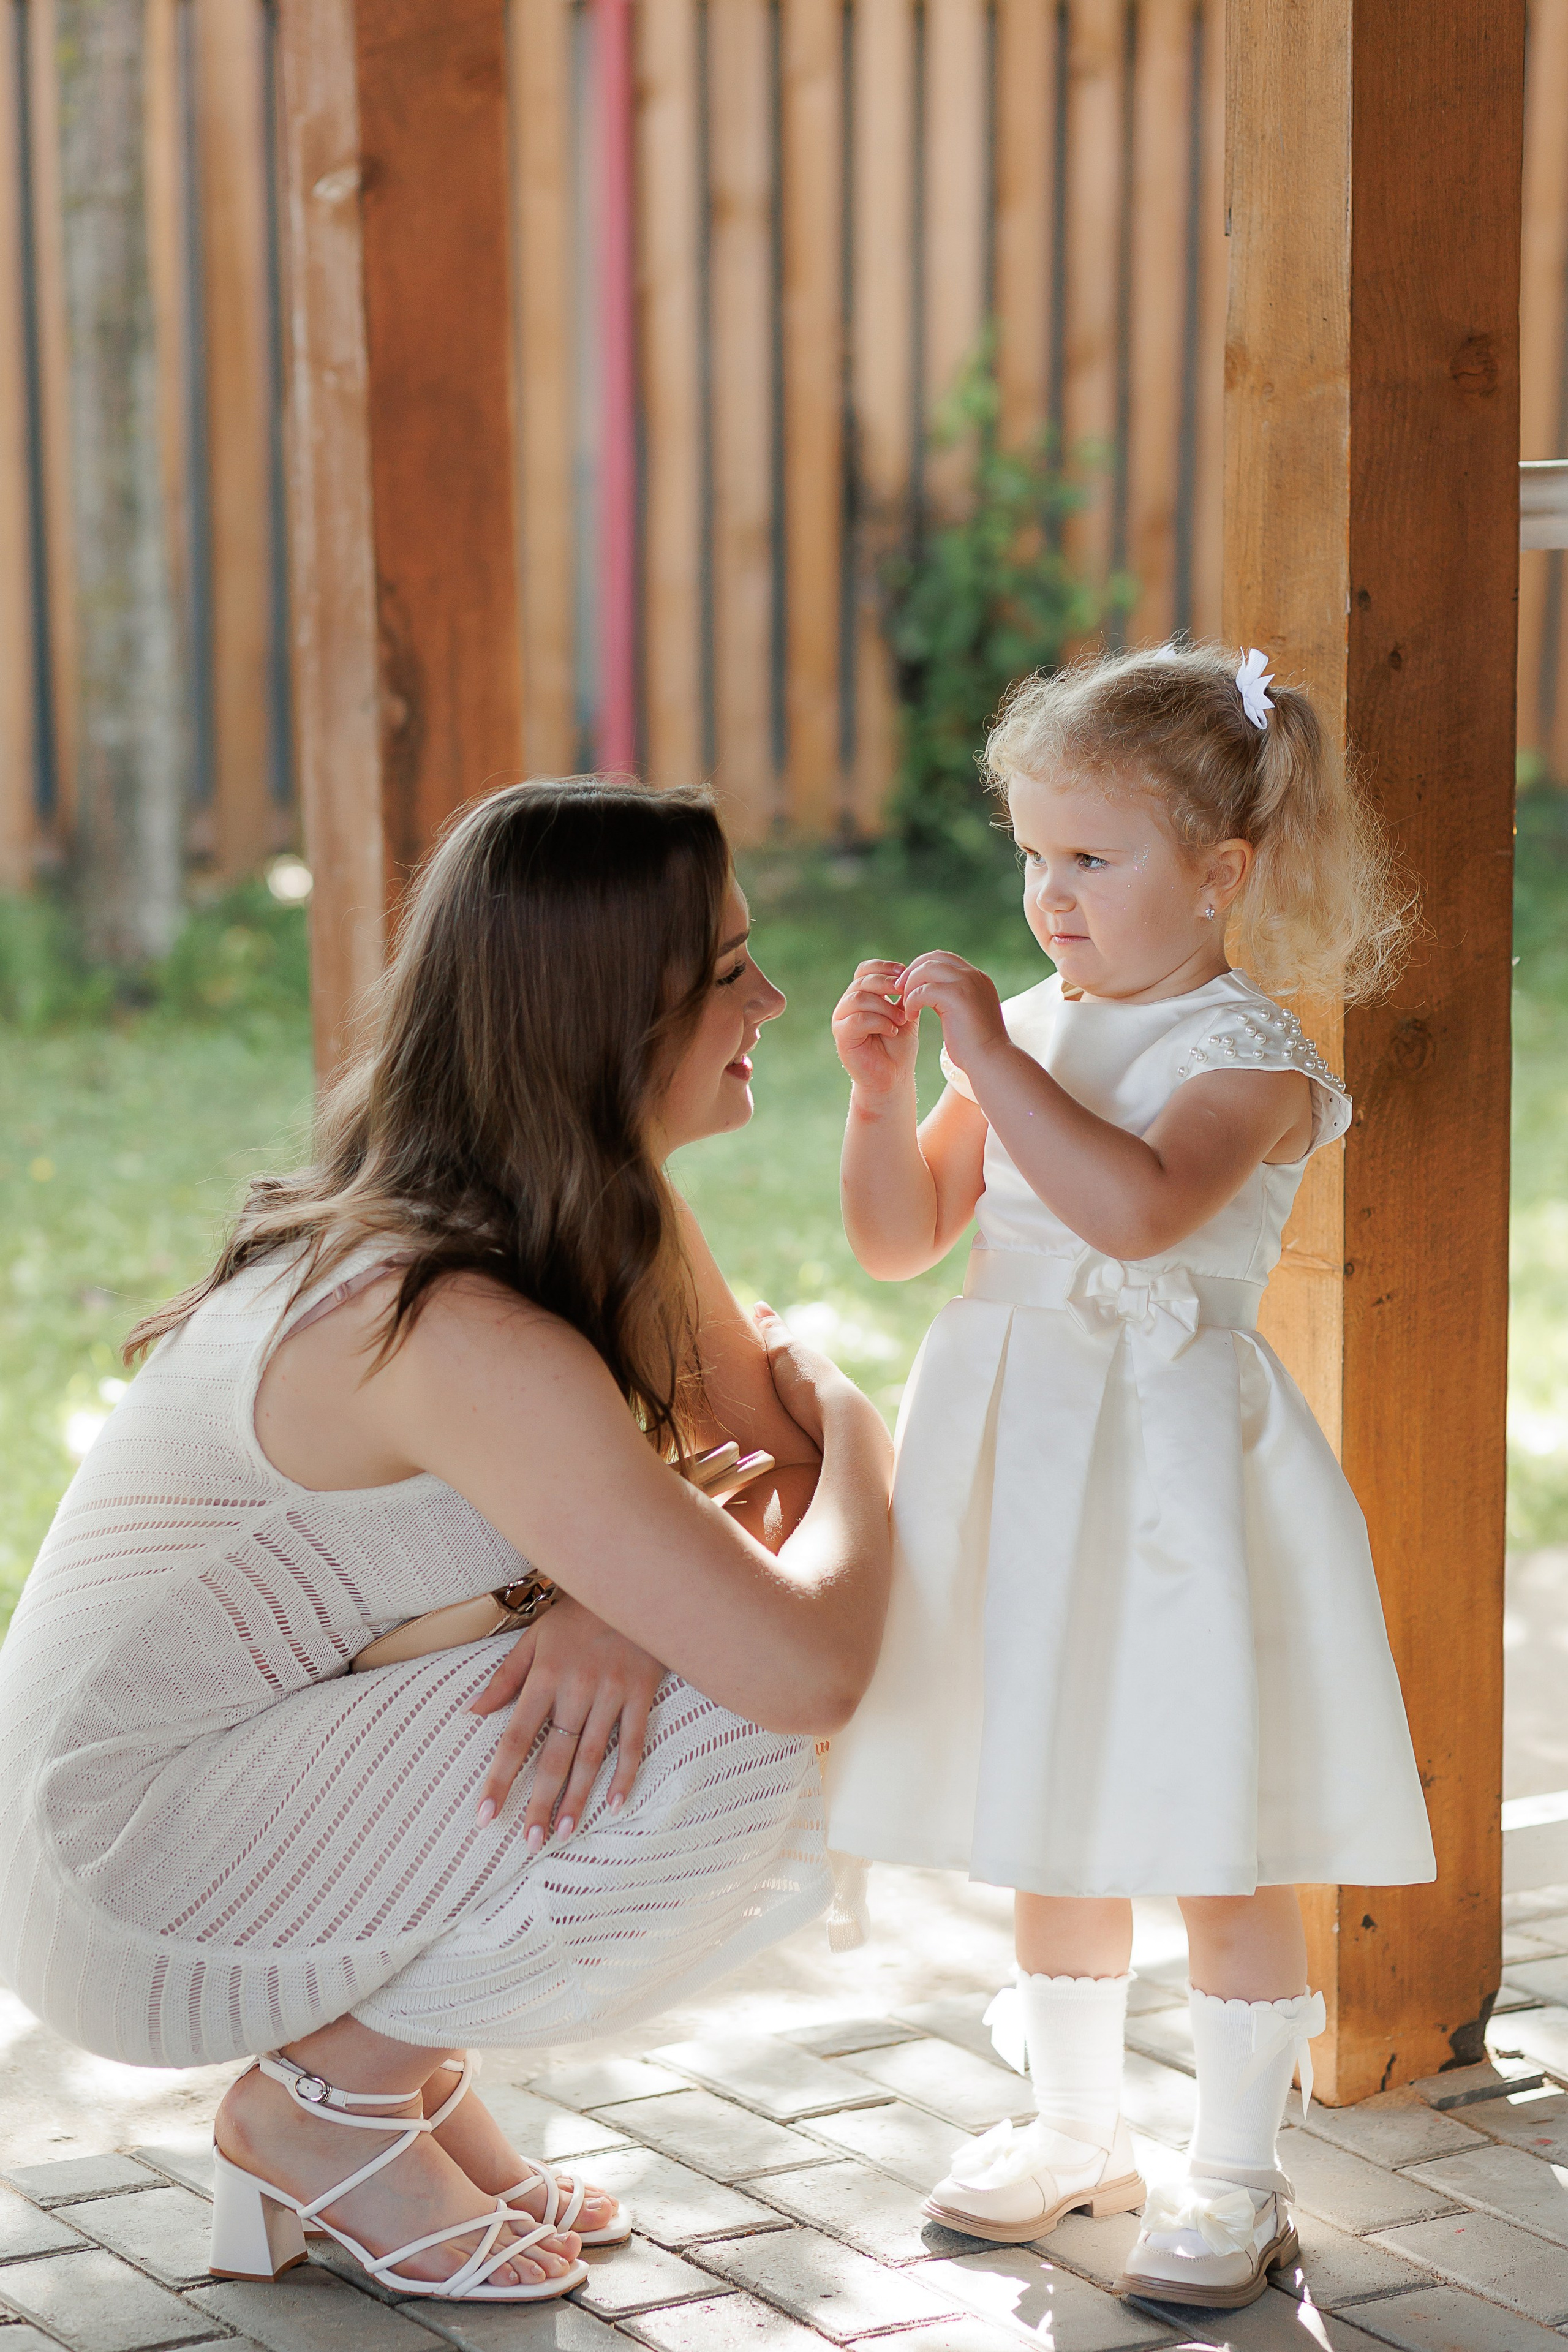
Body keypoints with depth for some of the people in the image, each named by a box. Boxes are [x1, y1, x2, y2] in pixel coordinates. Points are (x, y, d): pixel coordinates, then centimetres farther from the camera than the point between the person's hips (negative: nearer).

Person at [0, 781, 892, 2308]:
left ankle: (393, 2061, 9)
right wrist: (850, 1430, -9)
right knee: (732, 1727, -21)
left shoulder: (608, 1217, 0)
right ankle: (328, 2099, -2)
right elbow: (813, 1666, -30)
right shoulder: (461, 1332, -28)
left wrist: (617, 1605, -19)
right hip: (126, 1876, -9)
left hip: (253, 1790, 9)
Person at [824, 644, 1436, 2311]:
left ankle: (1234, 2176, 13)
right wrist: (885, 1090, -6)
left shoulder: (1248, 1059, -11)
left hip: (1176, 1458, -7)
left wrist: (993, 1055, -27)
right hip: (1021, 1463, 7)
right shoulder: (1025, 1035, 8)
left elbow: (1138, 1204, -30)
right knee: (1055, 1813, 17)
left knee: (1215, 1831, 0)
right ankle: (1074, 2122, 33)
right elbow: (900, 1239, 10)